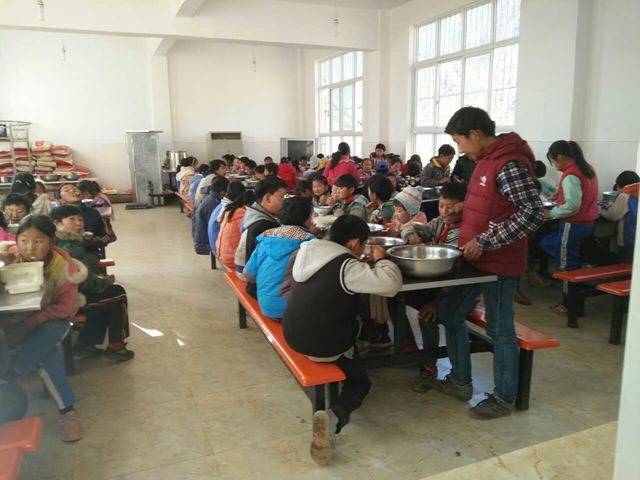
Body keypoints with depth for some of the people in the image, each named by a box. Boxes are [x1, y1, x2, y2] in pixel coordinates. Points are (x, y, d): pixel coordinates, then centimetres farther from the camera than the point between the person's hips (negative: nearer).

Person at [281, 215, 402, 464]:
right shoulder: (346, 266, -22)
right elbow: (391, 283, -29)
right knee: (360, 380, 17)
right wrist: (381, 259, -8)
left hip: (293, 335, 7)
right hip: (322, 345, -7)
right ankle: (334, 415, -12)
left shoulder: (307, 252, -1)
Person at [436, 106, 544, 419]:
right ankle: (460, 381, 32)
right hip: (474, 258, 10)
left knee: (500, 330, 5)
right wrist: (467, 239, 14)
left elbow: (533, 214, -26)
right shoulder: (486, 160, 10)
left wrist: (484, 242, -23)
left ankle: (504, 398, 23)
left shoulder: (510, 164, -20)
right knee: (451, 314, 16)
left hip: (498, 263, -10)